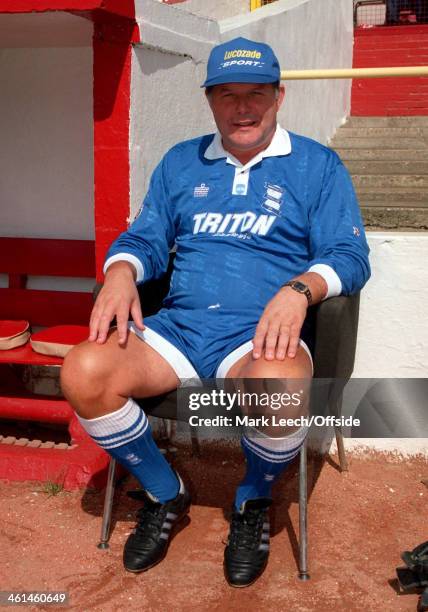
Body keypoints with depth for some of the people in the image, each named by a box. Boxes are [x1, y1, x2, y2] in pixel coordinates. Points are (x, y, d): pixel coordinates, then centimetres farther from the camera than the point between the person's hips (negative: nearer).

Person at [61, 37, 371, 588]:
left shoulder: (317, 165, 9)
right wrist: (121, 271, -6)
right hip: (177, 328, 4)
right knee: (83, 374, -23)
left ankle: (253, 502, -1)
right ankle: (165, 494, 5)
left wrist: (299, 289, -21)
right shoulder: (181, 162, 20)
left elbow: (349, 255, 1)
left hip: (262, 334, -3)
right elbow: (145, 237, 19)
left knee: (276, 388, -39)